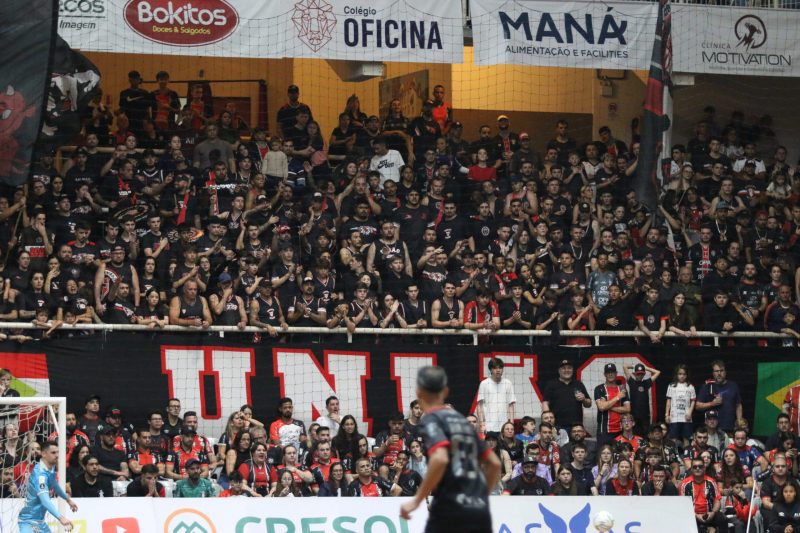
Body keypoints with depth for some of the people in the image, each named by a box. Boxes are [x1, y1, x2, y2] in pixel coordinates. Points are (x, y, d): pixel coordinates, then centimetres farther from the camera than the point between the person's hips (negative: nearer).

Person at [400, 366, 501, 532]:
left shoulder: (431, 420, -2)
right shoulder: (462, 421, 19)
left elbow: (440, 459, -21)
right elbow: (494, 463, 20)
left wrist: (417, 499, -16)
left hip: (449, 510, -6)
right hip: (480, 511, 6)